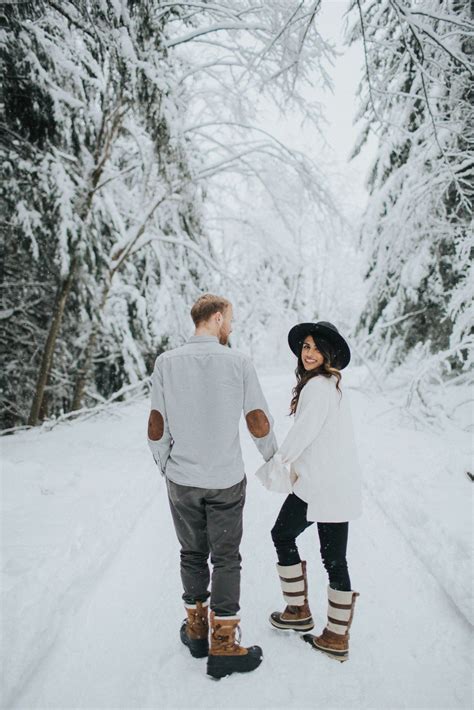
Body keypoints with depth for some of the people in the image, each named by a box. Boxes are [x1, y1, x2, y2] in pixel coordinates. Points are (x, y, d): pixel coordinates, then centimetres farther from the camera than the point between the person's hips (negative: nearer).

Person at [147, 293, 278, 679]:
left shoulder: (167, 362, -6)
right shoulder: (238, 362, -10)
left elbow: (157, 428, -5)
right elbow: (259, 423, -6)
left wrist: (165, 465, 12)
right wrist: (272, 456, 12)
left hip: (182, 479, 2)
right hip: (226, 480, -2)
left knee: (193, 554, 18)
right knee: (226, 559, 9)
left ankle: (197, 630, 32)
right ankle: (223, 647, 15)